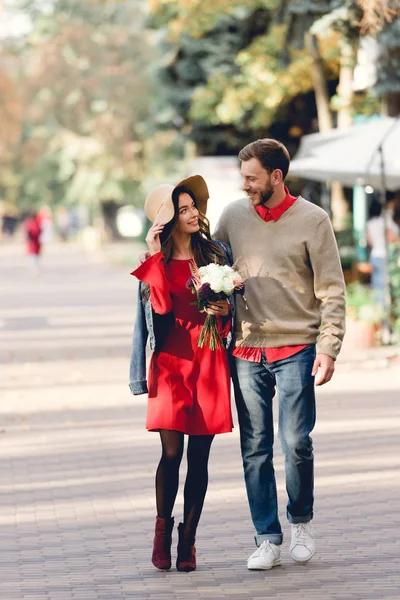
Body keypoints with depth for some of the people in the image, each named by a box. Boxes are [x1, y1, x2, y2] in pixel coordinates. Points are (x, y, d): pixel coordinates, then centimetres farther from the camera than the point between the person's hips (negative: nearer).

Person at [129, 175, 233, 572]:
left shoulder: (216, 254, 9)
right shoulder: (156, 264, 4)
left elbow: (234, 303, 17)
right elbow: (159, 310, -11)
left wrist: (225, 312, -5)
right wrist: (156, 260, -13)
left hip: (210, 362, 2)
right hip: (172, 361, -2)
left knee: (199, 456, 2)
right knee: (171, 452, -10)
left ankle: (187, 540, 10)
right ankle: (162, 530, 9)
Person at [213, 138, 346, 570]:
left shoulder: (312, 220, -3)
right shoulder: (233, 216, 6)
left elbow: (331, 291, -3)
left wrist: (328, 348, -10)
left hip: (295, 349, -3)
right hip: (246, 351, 3)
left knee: (296, 442, -7)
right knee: (254, 448, 2)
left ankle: (301, 522, 17)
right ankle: (268, 539, 10)